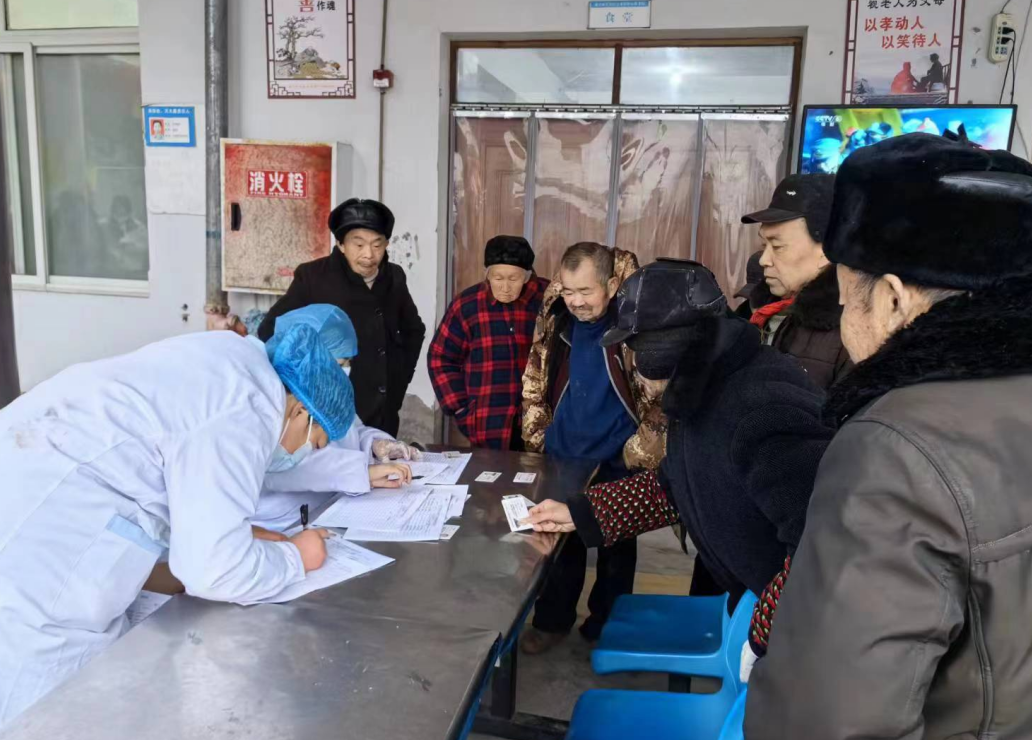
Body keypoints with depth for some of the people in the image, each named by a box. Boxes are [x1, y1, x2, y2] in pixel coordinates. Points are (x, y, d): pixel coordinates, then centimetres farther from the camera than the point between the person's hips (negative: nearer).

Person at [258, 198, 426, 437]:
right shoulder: (312, 277, -10)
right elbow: (270, 332, -4)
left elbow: (414, 330, 19)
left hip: (384, 417, 4)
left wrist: (399, 383, 11)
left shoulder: (394, 278, 3)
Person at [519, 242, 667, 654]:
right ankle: (552, 620, 36)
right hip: (562, 456, 3)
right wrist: (537, 435, 6)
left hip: (619, 462, -3)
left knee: (616, 547, 16)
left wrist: (642, 449, -11)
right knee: (560, 542, 18)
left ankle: (607, 627, 36)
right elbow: (536, 381, 8)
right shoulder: (554, 319, -6)